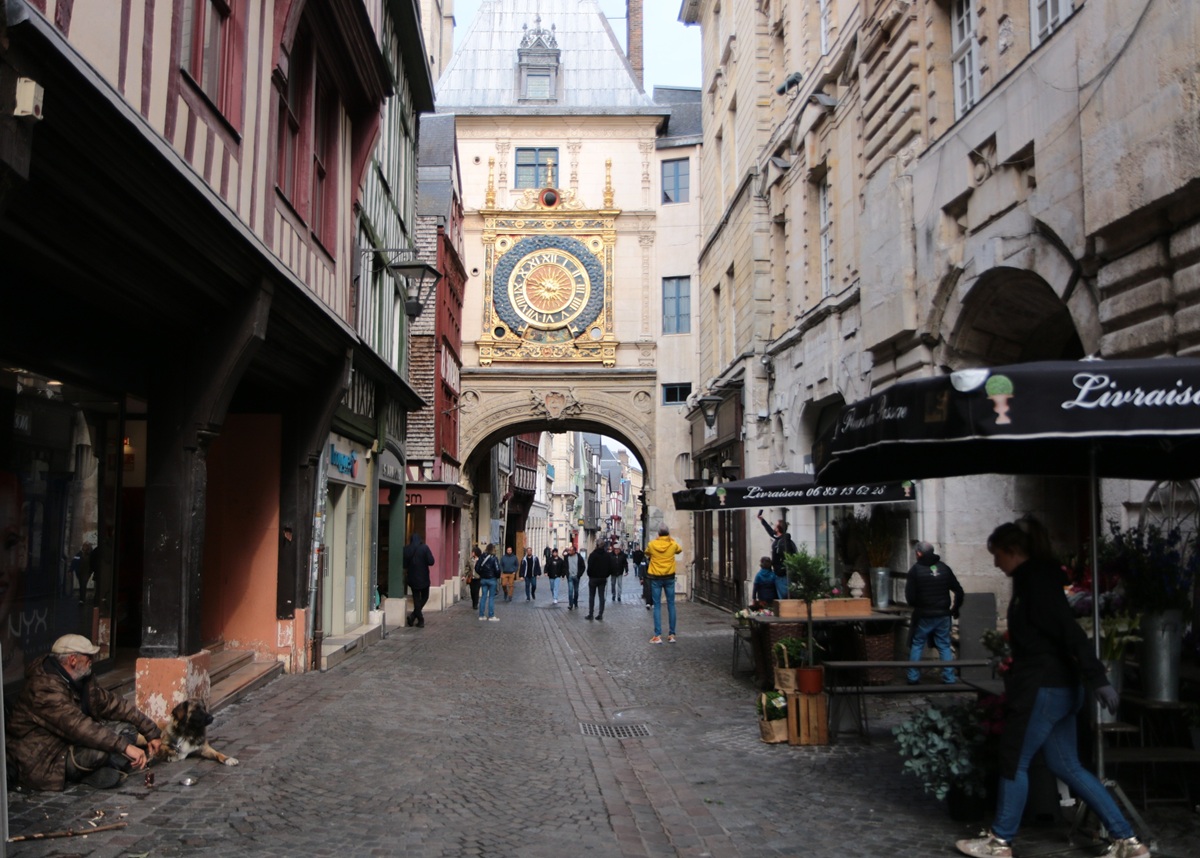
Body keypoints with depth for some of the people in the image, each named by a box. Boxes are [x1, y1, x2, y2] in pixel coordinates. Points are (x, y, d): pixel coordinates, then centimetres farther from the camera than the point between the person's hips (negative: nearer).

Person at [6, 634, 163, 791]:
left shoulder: (79, 682, 3)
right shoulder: (44, 688, -26)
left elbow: (112, 703, 5)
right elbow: (78, 727, -36)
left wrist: (151, 732, 1)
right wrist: (125, 746, -40)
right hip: (41, 762, -9)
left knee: (126, 730, -1)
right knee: (103, 749, -32)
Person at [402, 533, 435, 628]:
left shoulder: (406, 549, -3)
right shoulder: (424, 548, -11)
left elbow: (404, 564, -2)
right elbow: (431, 562, -14)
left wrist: (405, 574, 15)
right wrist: (423, 562, 5)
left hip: (412, 578, 2)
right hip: (423, 577, -2)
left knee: (416, 597, 10)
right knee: (424, 597, 13)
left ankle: (420, 620, 6)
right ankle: (413, 616, -3)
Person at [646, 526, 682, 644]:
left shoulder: (652, 544, -6)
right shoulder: (673, 544, -5)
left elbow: (647, 553, 15)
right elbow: (680, 549, 18)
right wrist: (671, 540, 25)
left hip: (656, 578, 0)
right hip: (669, 577, 1)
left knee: (657, 606, 2)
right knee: (671, 605, 7)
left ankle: (658, 635, -3)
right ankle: (671, 635, 7)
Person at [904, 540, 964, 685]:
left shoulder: (916, 570, -7)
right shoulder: (944, 568, 3)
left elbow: (910, 596, -9)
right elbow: (959, 591, 7)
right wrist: (955, 608, 20)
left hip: (923, 615, -3)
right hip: (943, 615, 3)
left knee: (916, 645, 8)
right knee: (944, 646, 9)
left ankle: (913, 677, 8)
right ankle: (949, 678, 7)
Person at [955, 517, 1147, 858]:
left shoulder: (1036, 582, -16)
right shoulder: (1036, 578, 13)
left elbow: (1070, 630, -24)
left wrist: (1097, 679, -29)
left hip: (1043, 688, -10)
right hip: (1059, 686, 10)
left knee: (1014, 760, 3)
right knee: (1066, 765, 13)